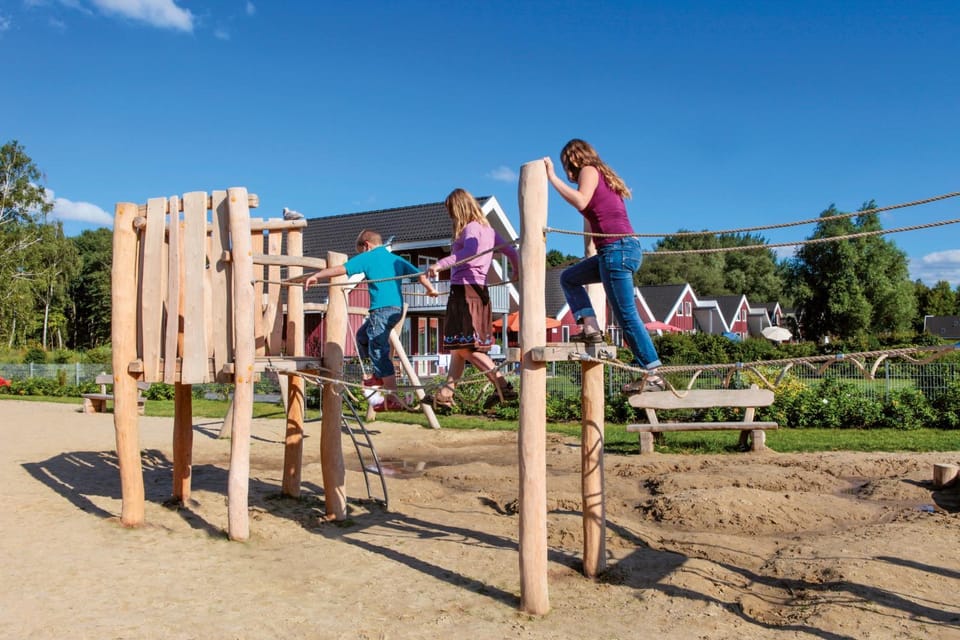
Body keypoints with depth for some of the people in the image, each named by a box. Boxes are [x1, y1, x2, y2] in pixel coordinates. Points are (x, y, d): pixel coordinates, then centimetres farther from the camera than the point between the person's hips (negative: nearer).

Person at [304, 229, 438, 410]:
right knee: (363, 335, 26)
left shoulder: (367, 257, 2)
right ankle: (379, 375, 25)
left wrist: (316, 276, 1)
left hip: (382, 308, -8)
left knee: (379, 352, -6)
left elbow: (341, 269, -4)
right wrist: (430, 289, 35)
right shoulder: (396, 259, 19)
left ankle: (392, 399, -10)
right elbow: (420, 274, 20)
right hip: (397, 307, 8)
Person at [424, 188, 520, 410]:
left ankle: (504, 386, -17)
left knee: (465, 346, -12)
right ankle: (445, 394, 18)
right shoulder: (487, 228, 19)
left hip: (465, 288, -10)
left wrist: (440, 265, -35)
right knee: (458, 347, 12)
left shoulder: (471, 228, -7)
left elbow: (469, 251, -28)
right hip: (479, 289, 10)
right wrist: (517, 271, 43)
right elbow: (511, 251, 25)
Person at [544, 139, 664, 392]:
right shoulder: (603, 176, 26)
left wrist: (553, 178, -14)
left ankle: (653, 375, -5)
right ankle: (591, 327, 6)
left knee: (627, 315, -8)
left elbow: (581, 202, -19)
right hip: (622, 249, 10)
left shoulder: (589, 170, 0)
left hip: (617, 248, -10)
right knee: (569, 277, 20)